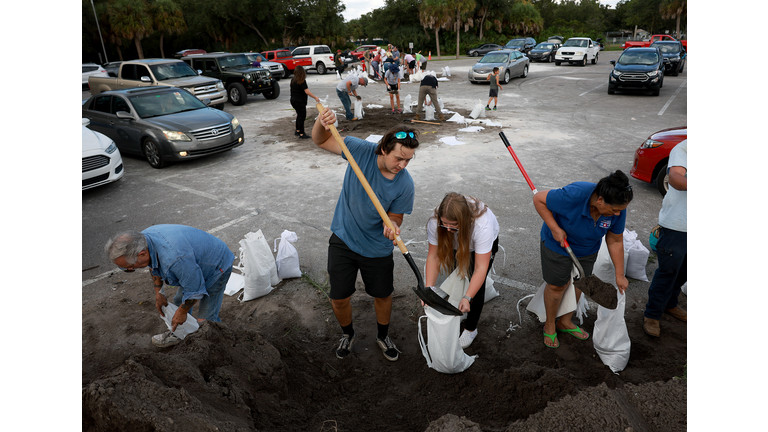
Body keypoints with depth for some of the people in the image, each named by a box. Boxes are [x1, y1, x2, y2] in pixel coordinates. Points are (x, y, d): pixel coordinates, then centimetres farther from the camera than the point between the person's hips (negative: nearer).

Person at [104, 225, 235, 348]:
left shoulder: (174, 258, -45)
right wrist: (158, 293, 11)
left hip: (217, 266, -9)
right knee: (179, 300, 21)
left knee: (206, 319, -9)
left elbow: (194, 291, -28)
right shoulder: (143, 238, -16)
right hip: (197, 262, 9)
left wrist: (182, 312, -11)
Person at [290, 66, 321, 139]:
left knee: (299, 115, 21)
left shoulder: (293, 80, 7)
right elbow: (307, 92, -20)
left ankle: (297, 131, 29)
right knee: (302, 117, -2)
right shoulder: (302, 81, -15)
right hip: (300, 102, -8)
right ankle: (301, 134, 1)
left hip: (293, 100, 8)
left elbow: (293, 90, 15)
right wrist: (315, 97, -16)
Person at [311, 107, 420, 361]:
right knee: (339, 298, 9)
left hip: (377, 249, 0)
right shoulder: (362, 151, -19)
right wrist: (322, 123, -32)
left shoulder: (405, 185, -20)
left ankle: (383, 336, 48)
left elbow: (395, 217, -9)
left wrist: (392, 226, -34)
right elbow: (321, 141, -10)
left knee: (383, 296, 17)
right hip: (343, 240, 1)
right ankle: (347, 334, 42)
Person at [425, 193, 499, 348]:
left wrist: (468, 298, -49)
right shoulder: (435, 220, -36)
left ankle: (470, 329, 16)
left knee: (476, 285, -6)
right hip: (456, 244, 3)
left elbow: (481, 268, -42)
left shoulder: (482, 224, -46)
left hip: (487, 243, -3)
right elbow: (433, 256, -29)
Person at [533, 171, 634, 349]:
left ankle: (565, 322, 41)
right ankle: (550, 325, 32)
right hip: (558, 244, -5)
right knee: (557, 286, 6)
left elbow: (615, 241, -10)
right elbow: (539, 199, -27)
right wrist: (555, 228, -30)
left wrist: (620, 275, -4)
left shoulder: (617, 209, -23)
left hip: (588, 249, 5)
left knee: (578, 283, 17)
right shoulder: (574, 195, -40)